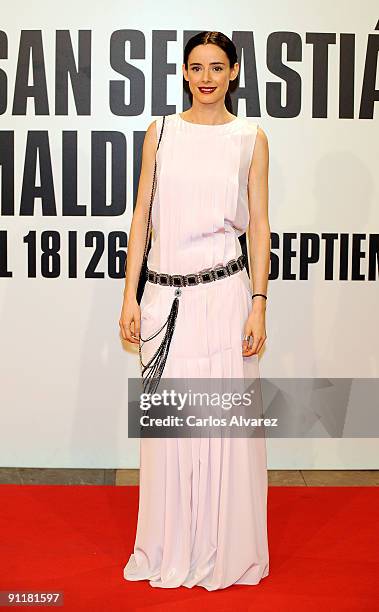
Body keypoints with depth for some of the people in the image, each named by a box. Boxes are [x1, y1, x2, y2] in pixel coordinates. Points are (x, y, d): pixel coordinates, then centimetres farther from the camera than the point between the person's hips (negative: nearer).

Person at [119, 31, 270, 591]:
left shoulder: (251, 138, 5)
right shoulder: (161, 133, 9)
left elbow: (259, 225, 3)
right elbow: (141, 215, 7)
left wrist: (259, 303, -5)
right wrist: (131, 297, 2)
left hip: (225, 293, -2)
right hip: (166, 294, 2)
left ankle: (226, 552, 21)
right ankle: (170, 549, 26)